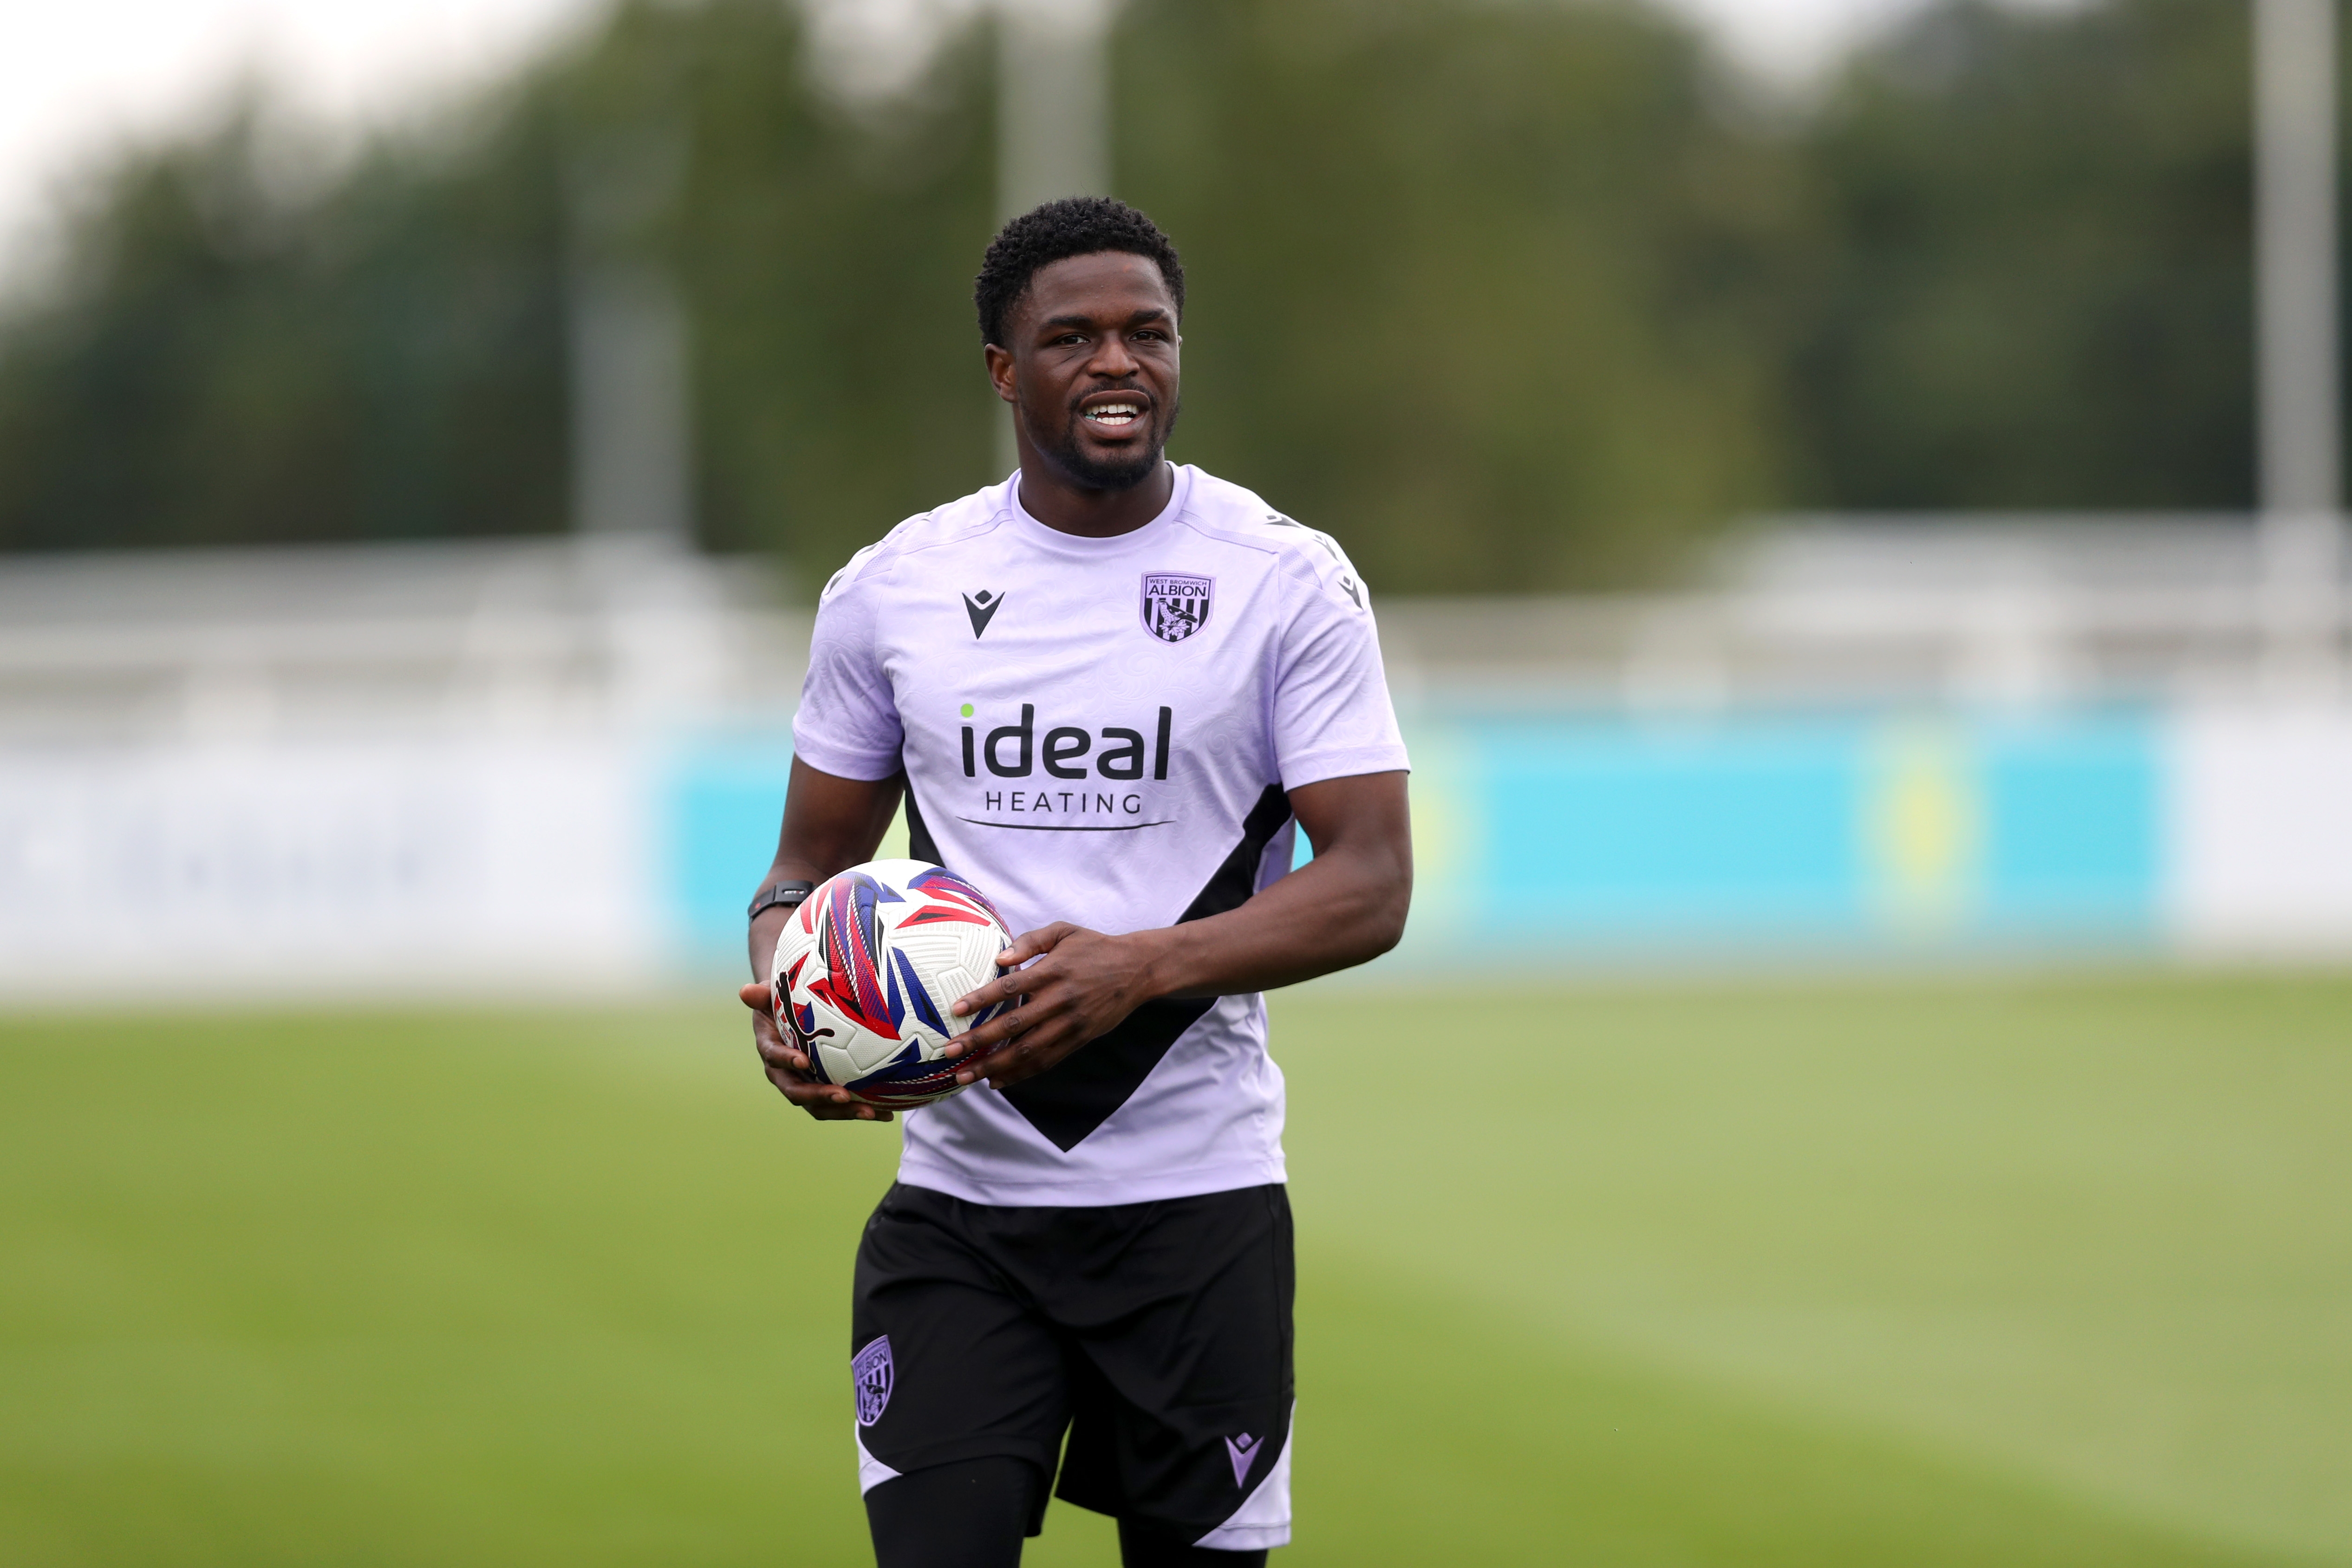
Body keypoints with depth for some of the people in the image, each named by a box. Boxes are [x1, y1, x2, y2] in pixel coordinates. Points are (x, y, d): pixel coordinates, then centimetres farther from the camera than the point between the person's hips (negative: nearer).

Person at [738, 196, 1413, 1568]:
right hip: (961, 1198, 1)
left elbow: (1371, 888, -8)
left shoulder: (1288, 581, -3)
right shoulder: (891, 590, 5)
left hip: (1197, 1198, -1)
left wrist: (1139, 966, -24)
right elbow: (812, 867, 13)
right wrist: (782, 1006, -10)